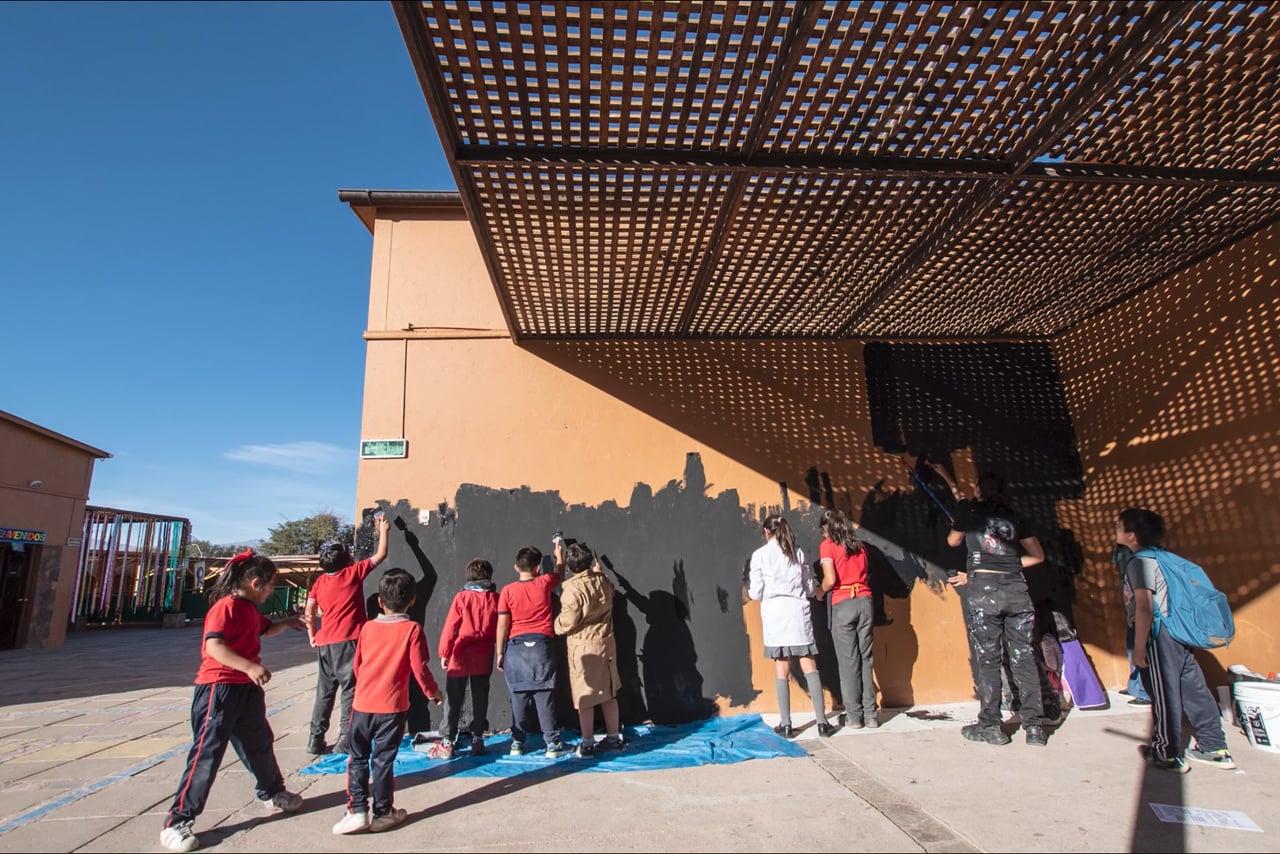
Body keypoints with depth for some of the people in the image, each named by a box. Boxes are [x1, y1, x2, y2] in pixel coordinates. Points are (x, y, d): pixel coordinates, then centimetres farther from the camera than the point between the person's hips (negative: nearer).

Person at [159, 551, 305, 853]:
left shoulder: (251, 609, 12)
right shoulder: (227, 606, -18)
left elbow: (265, 629, 35)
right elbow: (213, 646, -30)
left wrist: (287, 623, 22)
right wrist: (250, 667, -37)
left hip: (247, 690, 10)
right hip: (219, 689, -10)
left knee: (260, 744, 21)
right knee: (206, 755, -5)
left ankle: (272, 793, 38)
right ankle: (177, 822, 5)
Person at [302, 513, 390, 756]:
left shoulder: (319, 582, 9)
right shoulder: (353, 573, -4)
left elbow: (309, 612, 4)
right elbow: (380, 555, 1)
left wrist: (313, 636, 14)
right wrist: (383, 530, 13)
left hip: (324, 643, 5)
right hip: (348, 642, -5)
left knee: (325, 692, 13)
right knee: (350, 691, 1)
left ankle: (316, 740, 16)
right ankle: (345, 740, 0)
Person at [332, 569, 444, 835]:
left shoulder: (367, 627, 2)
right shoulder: (412, 629, -10)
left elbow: (356, 665, 11)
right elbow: (419, 668, -12)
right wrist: (432, 692, 5)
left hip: (362, 704, 3)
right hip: (391, 707, -2)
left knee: (357, 758, 16)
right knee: (383, 760, 8)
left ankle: (357, 810, 14)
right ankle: (382, 813, 18)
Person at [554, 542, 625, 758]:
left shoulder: (573, 589, -19)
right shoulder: (603, 581, 0)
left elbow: (567, 623, -18)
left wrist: (554, 625, 3)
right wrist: (598, 571, 40)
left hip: (583, 648, -6)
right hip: (606, 643, 6)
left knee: (585, 697, 5)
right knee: (608, 694, 15)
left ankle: (587, 744, 12)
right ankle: (614, 737, 25)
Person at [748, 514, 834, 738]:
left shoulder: (760, 554, -1)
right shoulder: (798, 552, 7)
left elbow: (756, 593, -2)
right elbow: (811, 588, 11)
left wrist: (753, 590, 20)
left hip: (775, 613, -2)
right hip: (798, 611, 2)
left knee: (782, 669, 3)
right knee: (809, 666, 4)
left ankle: (785, 724, 7)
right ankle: (821, 722, 4)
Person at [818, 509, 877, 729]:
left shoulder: (827, 546, -1)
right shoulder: (859, 545, 15)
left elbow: (830, 580, -11)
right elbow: (863, 573, 9)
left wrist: (820, 592, 6)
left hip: (843, 605, -5)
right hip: (865, 601, 5)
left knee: (848, 661, 2)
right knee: (865, 658, 10)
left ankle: (854, 716, 8)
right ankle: (870, 714, 14)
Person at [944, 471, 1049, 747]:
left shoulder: (968, 509, 6)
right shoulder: (1013, 516, 16)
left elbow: (953, 541, 19)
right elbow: (1038, 556, 18)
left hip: (984, 589, -4)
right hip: (1016, 588, 4)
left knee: (988, 660, 2)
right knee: (1024, 657, 8)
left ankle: (990, 727, 8)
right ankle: (1035, 727, 12)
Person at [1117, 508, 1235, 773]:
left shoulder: (1140, 562, -15)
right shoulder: (1155, 557, 14)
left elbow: (1144, 608, -21)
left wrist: (1139, 648, -18)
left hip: (1158, 637, -9)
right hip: (1177, 634, 9)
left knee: (1164, 694, 0)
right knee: (1193, 689, 15)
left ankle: (1168, 754, 9)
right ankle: (1214, 749, 25)